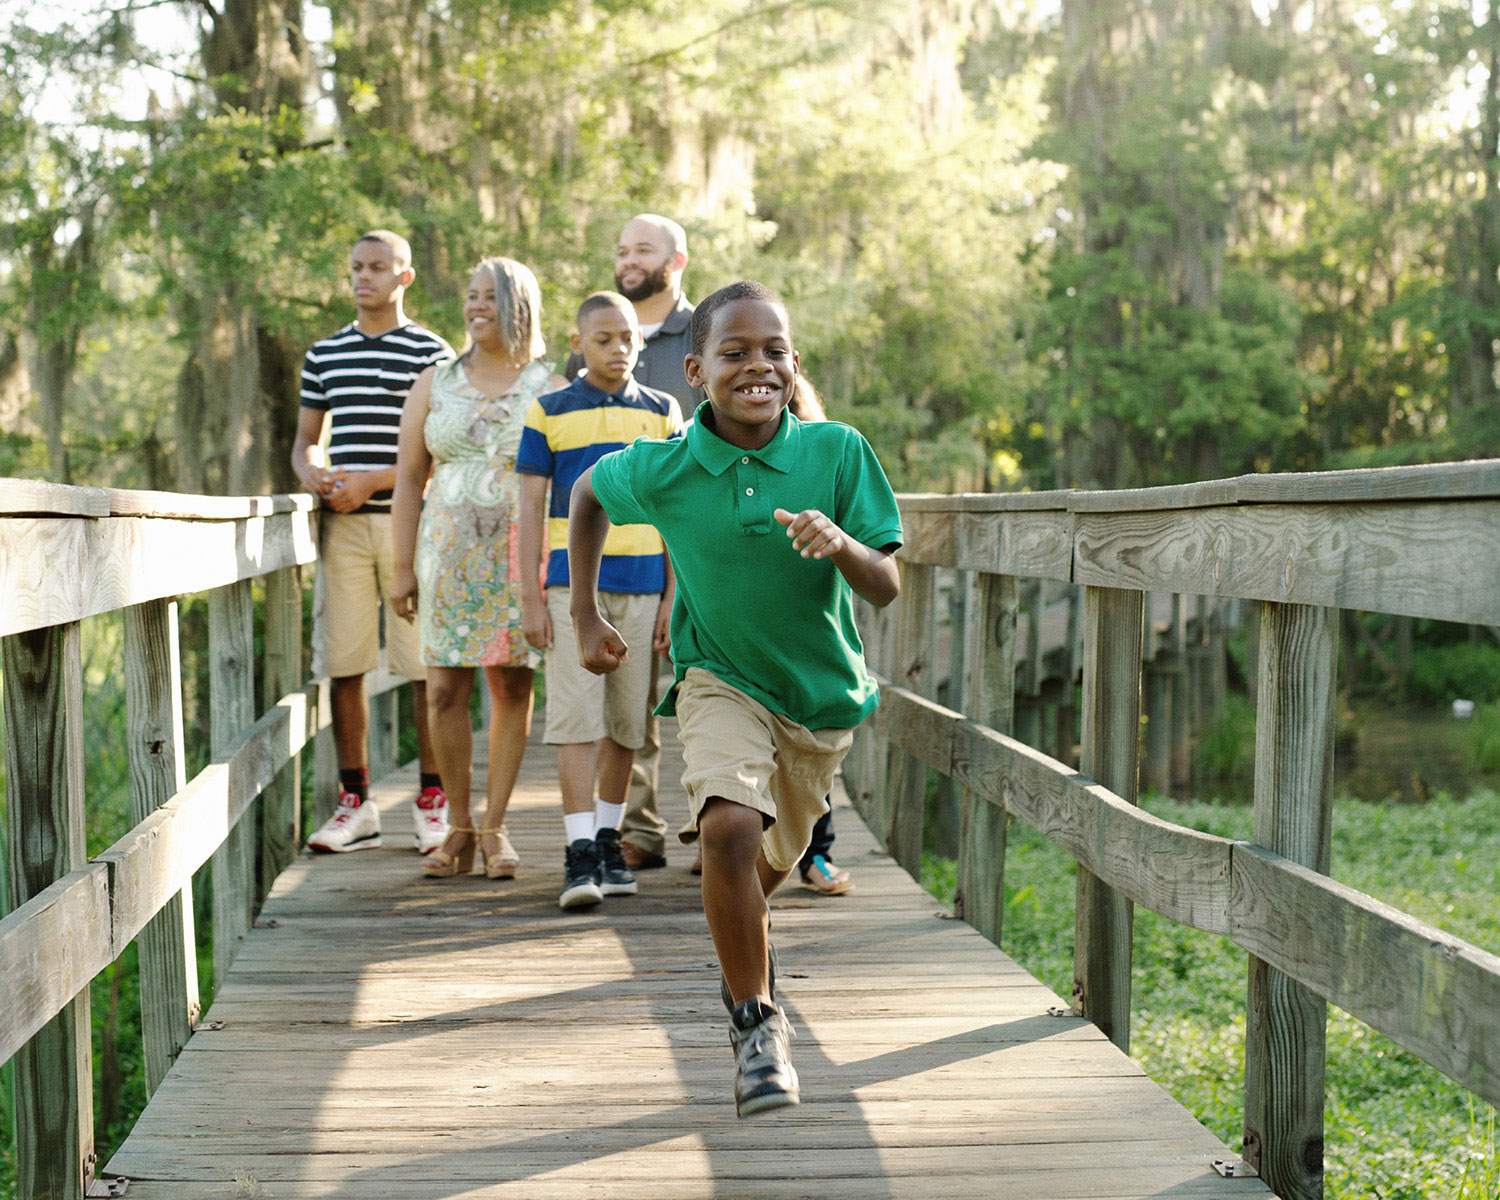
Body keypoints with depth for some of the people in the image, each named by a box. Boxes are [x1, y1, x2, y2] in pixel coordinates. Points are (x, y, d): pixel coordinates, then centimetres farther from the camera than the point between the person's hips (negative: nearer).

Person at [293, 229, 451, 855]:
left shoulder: (432, 353, 3)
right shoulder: (324, 354, 15)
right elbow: (304, 439, 20)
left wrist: (372, 480, -12)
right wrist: (310, 473, -3)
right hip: (344, 524, 4)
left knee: (424, 666, -3)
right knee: (343, 664, 2)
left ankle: (434, 801, 5)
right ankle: (355, 803, 10)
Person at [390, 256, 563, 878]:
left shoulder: (550, 390, 4)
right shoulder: (434, 385, 10)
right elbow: (409, 479, 9)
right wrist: (404, 568, 3)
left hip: (523, 558, -1)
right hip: (449, 552, 2)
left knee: (512, 687, 0)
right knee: (444, 689, -3)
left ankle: (494, 827, 9)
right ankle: (459, 828, 8)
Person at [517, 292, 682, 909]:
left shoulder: (662, 412, 8)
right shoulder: (549, 412, 3)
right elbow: (531, 508, 3)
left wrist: (673, 598, 3)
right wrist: (530, 598, -2)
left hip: (642, 584, 2)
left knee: (626, 719, 7)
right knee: (576, 716, -9)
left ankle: (607, 839, 21)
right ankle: (580, 854, -10)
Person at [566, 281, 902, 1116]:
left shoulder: (838, 453, -17)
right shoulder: (662, 470, -17)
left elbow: (887, 589, -15)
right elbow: (587, 493, 6)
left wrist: (842, 546, -37)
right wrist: (586, 617, 6)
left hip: (822, 688, 2)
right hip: (721, 678, -2)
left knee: (778, 857, 20)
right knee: (728, 826, -28)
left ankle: (746, 925, 58)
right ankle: (756, 1023, -12)